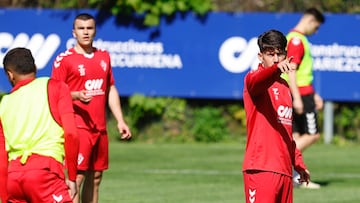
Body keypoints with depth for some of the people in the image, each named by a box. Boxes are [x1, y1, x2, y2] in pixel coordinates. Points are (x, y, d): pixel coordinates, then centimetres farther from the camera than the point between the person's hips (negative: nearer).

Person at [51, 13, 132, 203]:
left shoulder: (104, 56, 15)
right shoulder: (64, 59, -4)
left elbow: (111, 91, 21)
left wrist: (120, 121, 15)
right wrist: (77, 95, -23)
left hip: (100, 128, 6)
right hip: (77, 128, -6)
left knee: (95, 178, 9)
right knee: (76, 177, -13)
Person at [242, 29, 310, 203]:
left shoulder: (285, 86, 21)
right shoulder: (253, 79, -3)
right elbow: (257, 81, -31)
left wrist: (298, 163, 28)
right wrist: (276, 69, -51)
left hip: (285, 169, 8)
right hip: (261, 168, -8)